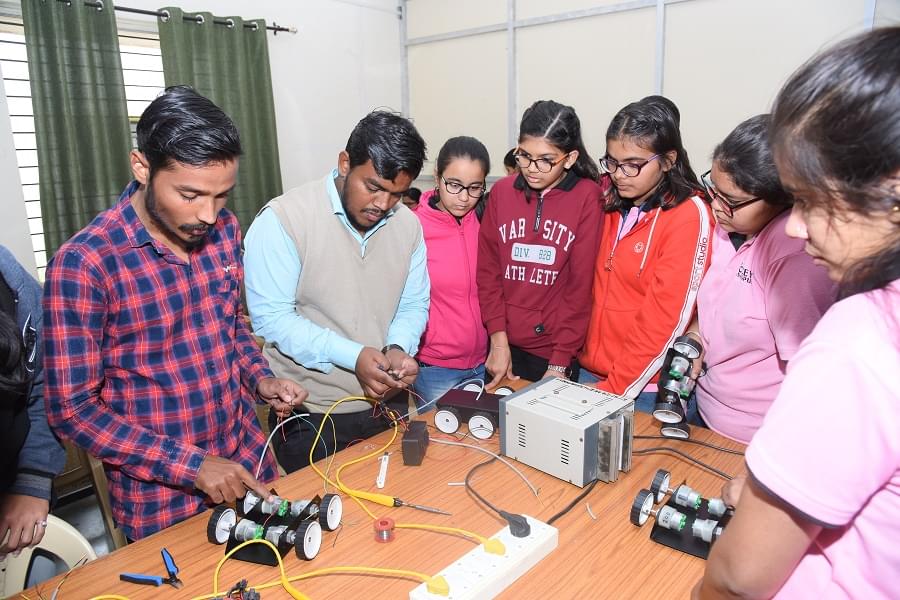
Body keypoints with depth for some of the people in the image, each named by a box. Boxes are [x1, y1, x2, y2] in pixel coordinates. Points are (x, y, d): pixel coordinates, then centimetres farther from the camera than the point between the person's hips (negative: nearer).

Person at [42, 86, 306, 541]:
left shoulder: (225, 231, -4)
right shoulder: (83, 264, -21)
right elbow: (71, 409, -17)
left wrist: (260, 380, -6)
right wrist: (190, 465, -21)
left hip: (248, 464, 5)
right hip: (159, 496, -5)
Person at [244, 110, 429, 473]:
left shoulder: (408, 225, -1)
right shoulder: (283, 219, -17)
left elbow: (414, 305, 5)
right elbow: (271, 317, -19)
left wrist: (399, 348, -15)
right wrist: (353, 357, -25)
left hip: (387, 406, 5)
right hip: (310, 416, -5)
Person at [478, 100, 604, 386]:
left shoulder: (587, 197, -9)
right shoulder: (501, 191, 1)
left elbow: (581, 283, -11)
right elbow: (487, 269, 2)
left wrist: (560, 362, -12)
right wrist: (498, 338, -6)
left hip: (558, 352, -3)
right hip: (505, 346, 3)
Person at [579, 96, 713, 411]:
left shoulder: (689, 215, -13)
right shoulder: (611, 203, 6)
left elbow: (664, 323, -16)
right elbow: (596, 289, 8)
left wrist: (614, 390, -15)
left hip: (646, 388, -6)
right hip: (589, 370, 6)